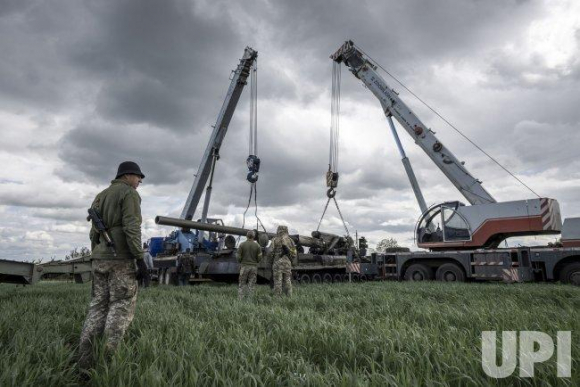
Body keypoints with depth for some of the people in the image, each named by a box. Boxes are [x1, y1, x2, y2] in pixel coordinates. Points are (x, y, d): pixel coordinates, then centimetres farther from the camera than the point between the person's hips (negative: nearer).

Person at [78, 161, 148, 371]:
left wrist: (97, 259, 22)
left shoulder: (101, 196, 21)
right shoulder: (129, 193, -6)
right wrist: (140, 258, -19)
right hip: (121, 258, -8)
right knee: (121, 306, -3)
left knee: (98, 305, 9)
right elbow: (131, 227, -18)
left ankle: (85, 360, 5)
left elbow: (94, 233, 19)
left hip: (100, 258, 8)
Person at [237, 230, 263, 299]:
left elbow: (238, 257, -5)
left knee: (242, 284, 7)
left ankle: (240, 298, 1)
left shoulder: (242, 245, -4)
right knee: (251, 285, 6)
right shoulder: (257, 245, -1)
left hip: (244, 266, -1)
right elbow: (259, 258, -1)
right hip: (253, 267, 1)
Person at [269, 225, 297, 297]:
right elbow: (294, 254, 9)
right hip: (287, 264, 4)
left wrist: (272, 259, 11)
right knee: (287, 281, 10)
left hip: (278, 263, -3)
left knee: (278, 281, -2)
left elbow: (271, 252, -6)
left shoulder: (275, 240, -2)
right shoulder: (290, 240, 9)